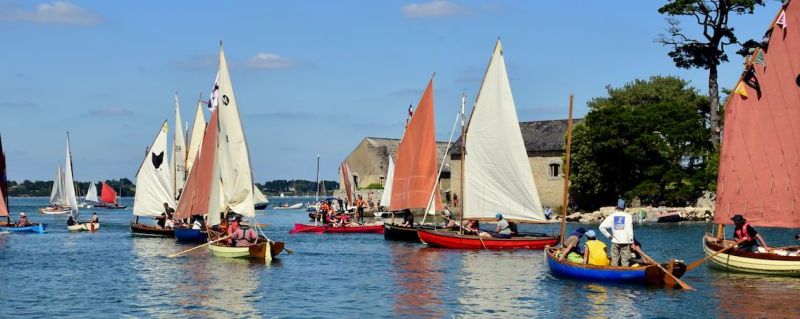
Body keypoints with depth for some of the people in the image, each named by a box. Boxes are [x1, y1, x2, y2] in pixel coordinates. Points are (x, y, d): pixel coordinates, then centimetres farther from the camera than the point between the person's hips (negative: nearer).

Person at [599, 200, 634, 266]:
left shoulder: (611, 216, 2)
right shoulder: (628, 216, -4)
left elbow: (601, 227, -1)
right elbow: (630, 231, -7)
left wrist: (608, 235, 6)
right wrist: (631, 241, -2)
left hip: (615, 241, 2)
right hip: (625, 241, -2)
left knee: (614, 260, 7)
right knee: (625, 260, 2)